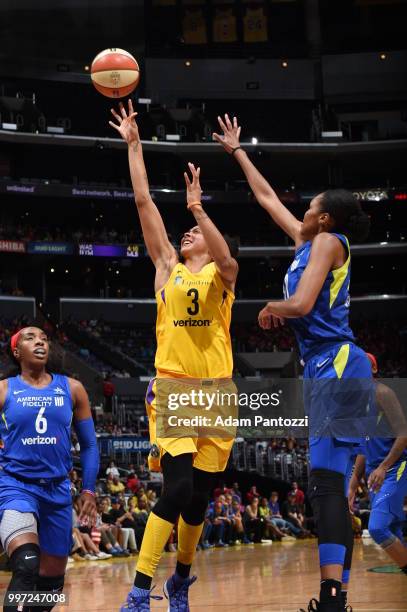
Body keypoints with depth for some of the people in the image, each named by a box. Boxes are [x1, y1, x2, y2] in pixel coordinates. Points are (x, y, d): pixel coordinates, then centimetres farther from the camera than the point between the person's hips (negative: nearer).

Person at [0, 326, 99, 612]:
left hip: (58, 489, 4)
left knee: (53, 577, 11)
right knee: (26, 566, -28)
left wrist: (89, 491, 3)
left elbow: (89, 445, 11)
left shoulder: (72, 389, 7)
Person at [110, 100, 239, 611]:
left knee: (198, 495, 7)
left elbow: (226, 259, -18)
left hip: (216, 392, 1)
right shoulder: (168, 269, 11)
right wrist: (133, 145, 6)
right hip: (172, 389, -1)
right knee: (178, 487, -17)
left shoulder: (221, 275, 8)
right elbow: (144, 202, 8)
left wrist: (198, 209, -27)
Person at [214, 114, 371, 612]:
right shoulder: (307, 240, 19)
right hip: (325, 367, 9)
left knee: (326, 482, -17)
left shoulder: (328, 240, -4)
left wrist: (270, 309, 2)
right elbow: (266, 196, 33)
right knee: (326, 485, 5)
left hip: (337, 365, -9)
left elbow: (300, 304, -18)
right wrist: (237, 152, 41)